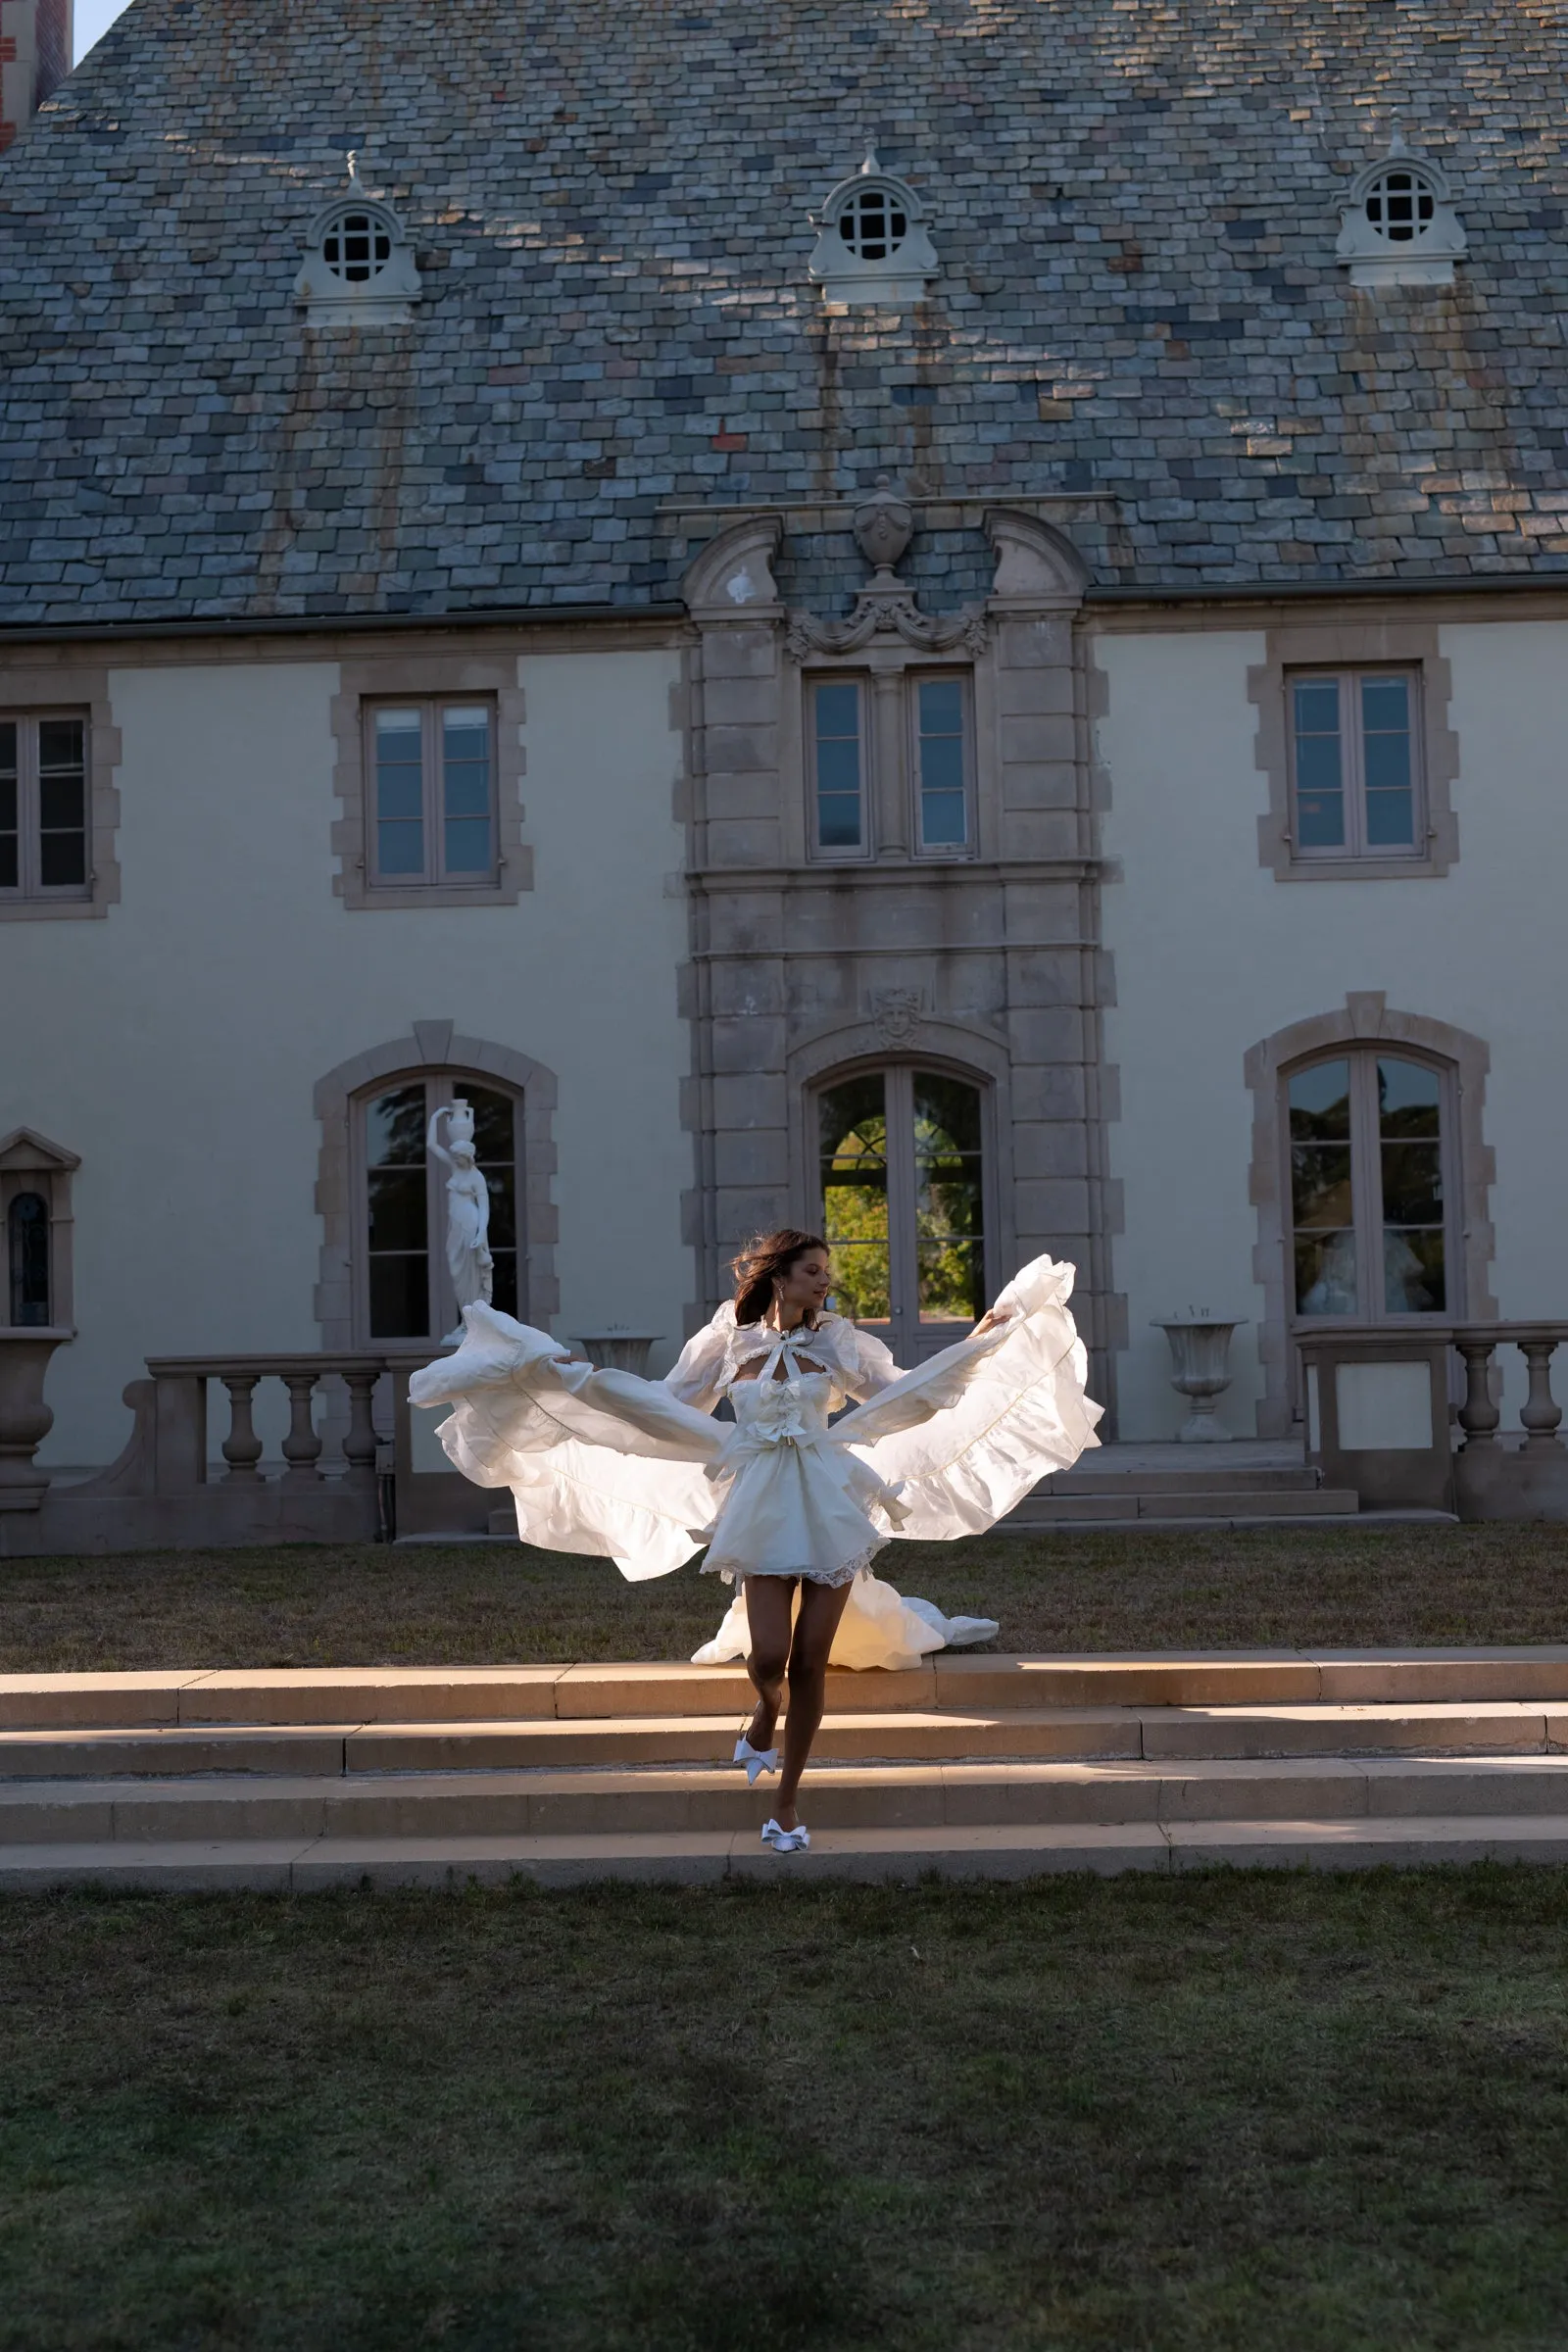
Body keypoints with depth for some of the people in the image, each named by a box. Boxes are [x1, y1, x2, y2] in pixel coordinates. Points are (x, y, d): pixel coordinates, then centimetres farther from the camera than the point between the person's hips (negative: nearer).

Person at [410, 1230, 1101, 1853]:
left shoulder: (836, 1342, 8)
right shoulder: (729, 1340, 5)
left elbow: (905, 1392, 16)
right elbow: (665, 1403, 15)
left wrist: (978, 1343, 10)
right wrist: (575, 1376, 11)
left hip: (832, 1509, 1)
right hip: (763, 1511, -1)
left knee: (810, 1662, 0)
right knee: (769, 1657, -12)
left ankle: (787, 1803, 15)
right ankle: (766, 1714, 27)